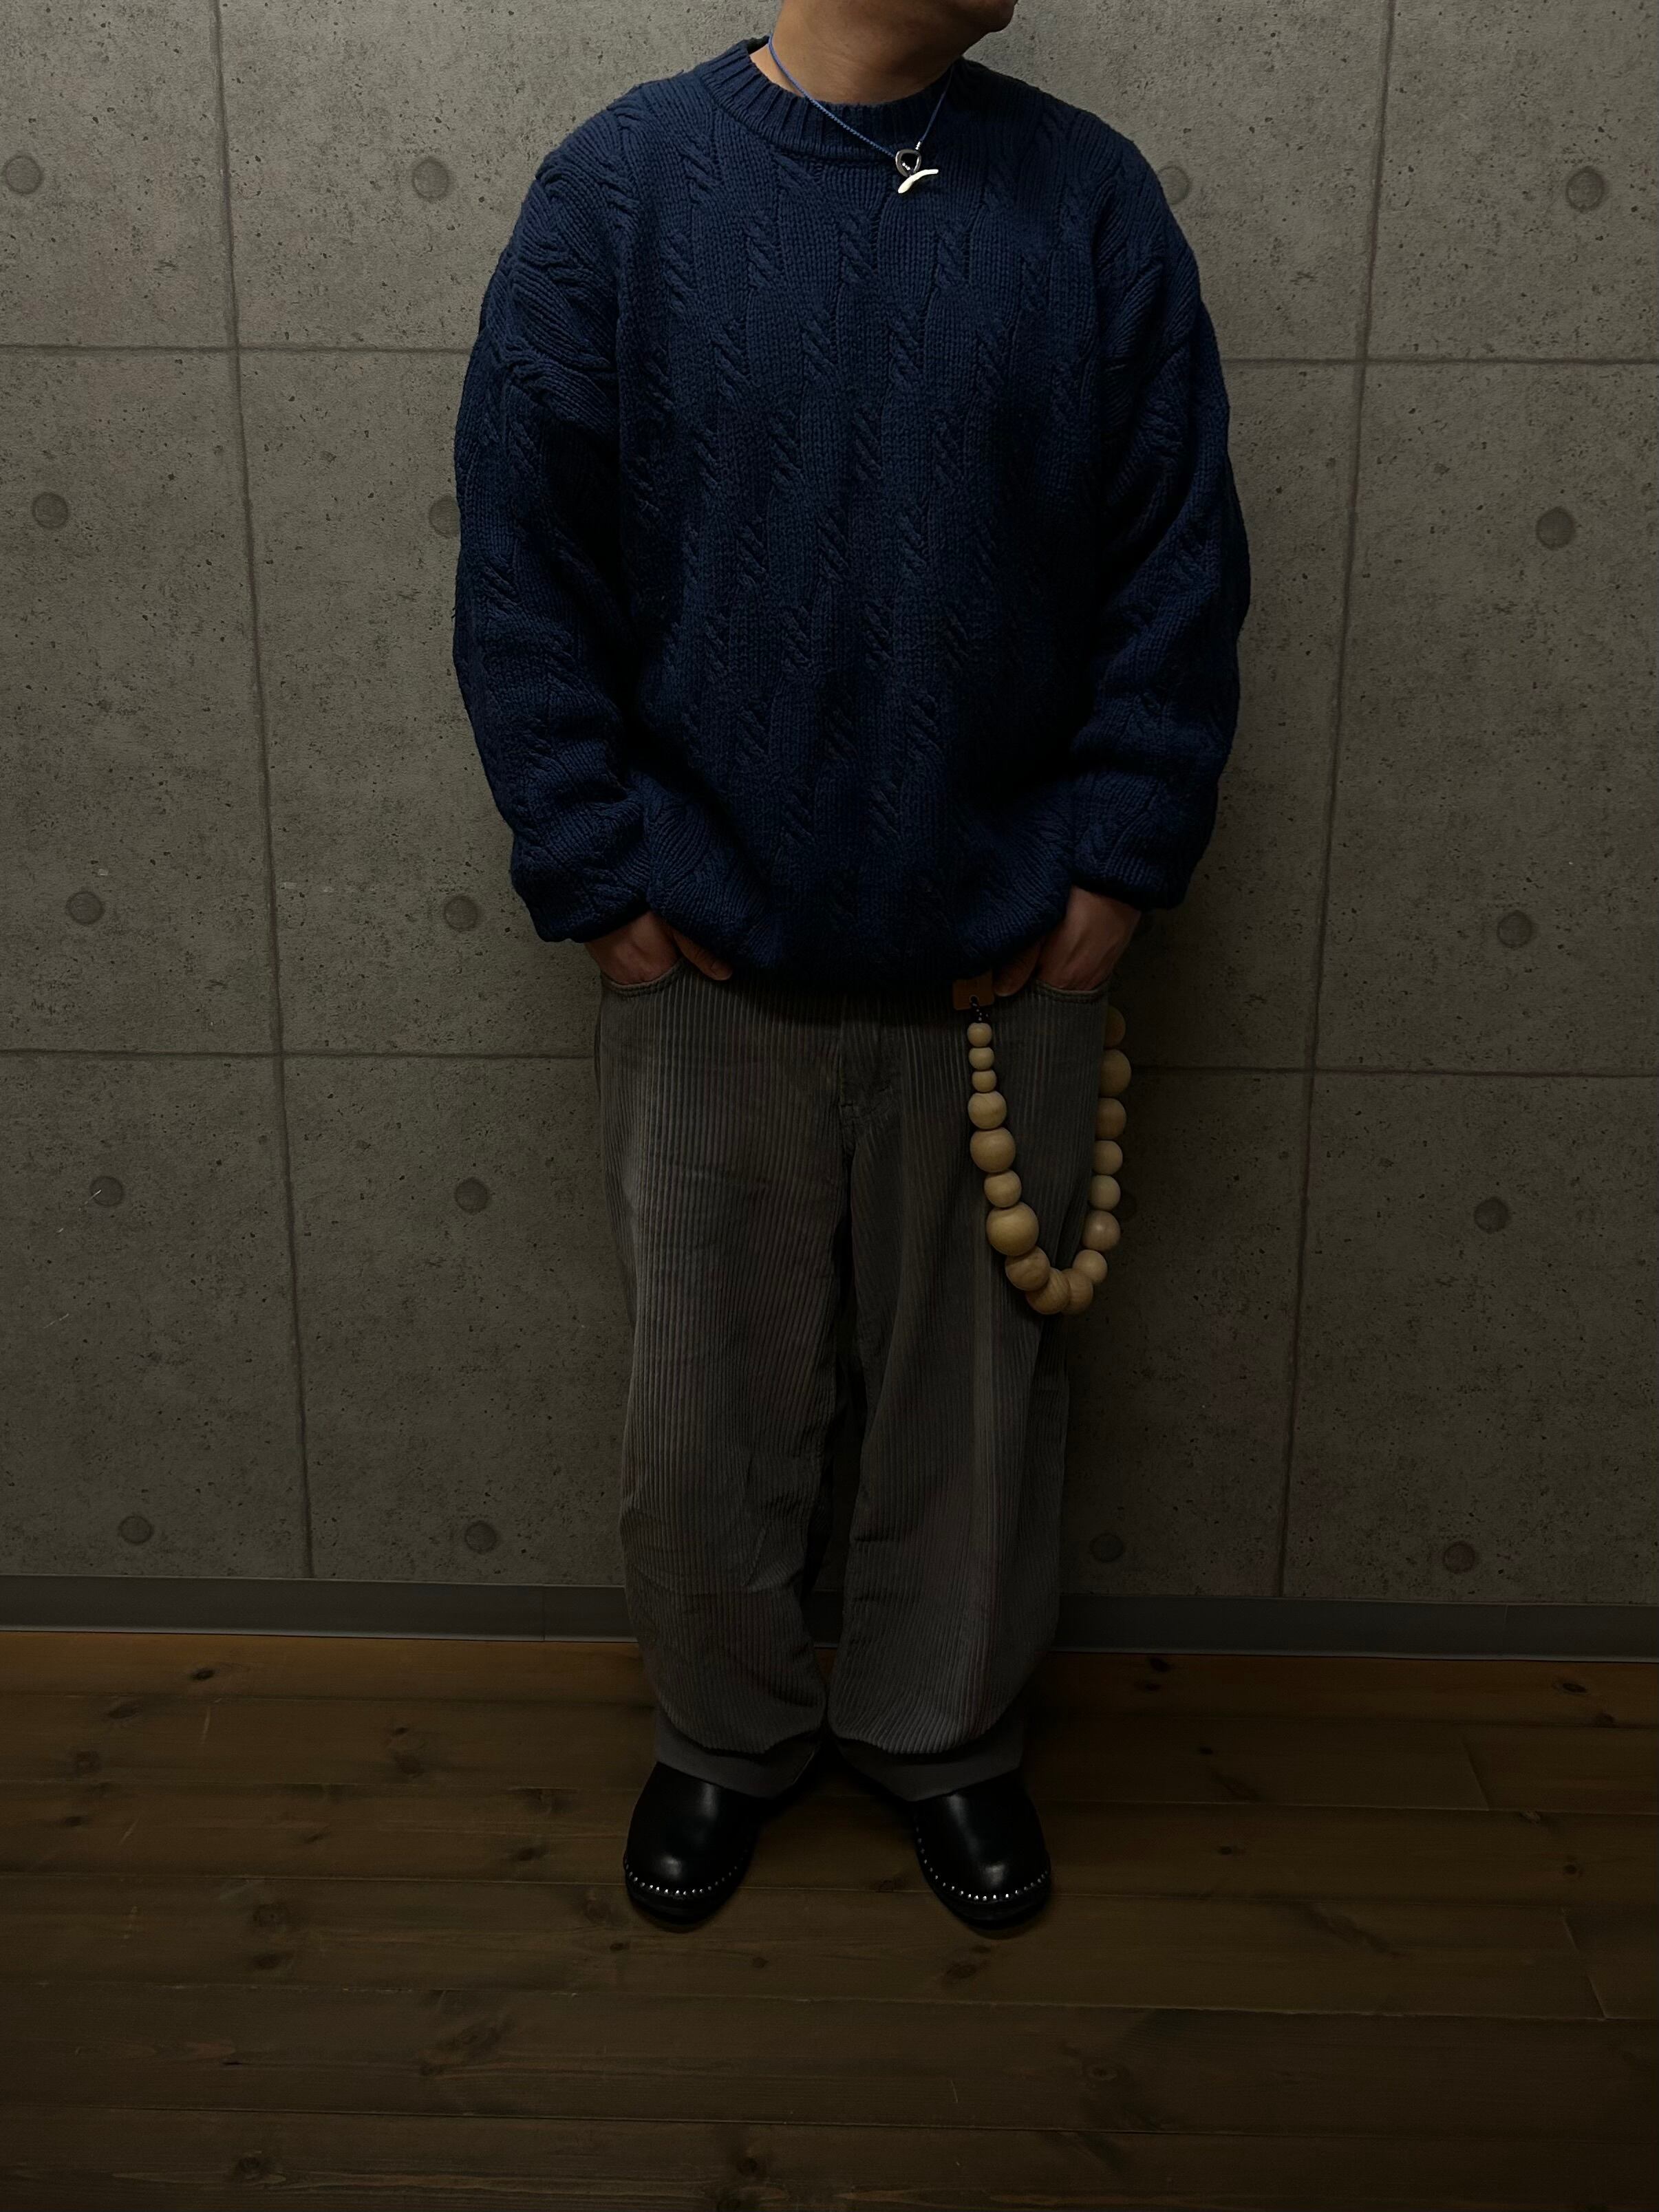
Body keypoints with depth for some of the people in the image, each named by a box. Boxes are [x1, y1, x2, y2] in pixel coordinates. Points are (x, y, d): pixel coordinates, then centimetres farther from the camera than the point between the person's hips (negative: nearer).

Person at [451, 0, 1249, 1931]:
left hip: (1004, 966, 1)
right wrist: (603, 874, -8)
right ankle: (727, 1733, 40)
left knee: (977, 1388, 16)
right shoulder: (621, 184, -3)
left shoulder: (1093, 200, 1)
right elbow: (520, 573, -4)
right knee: (708, 1402, 14)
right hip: (712, 968, -1)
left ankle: (944, 1733, 41)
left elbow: (1182, 563, 2)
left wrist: (1119, 858, -5)